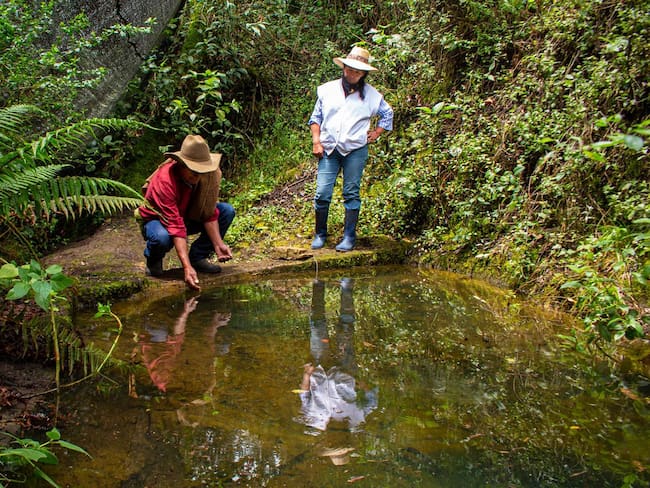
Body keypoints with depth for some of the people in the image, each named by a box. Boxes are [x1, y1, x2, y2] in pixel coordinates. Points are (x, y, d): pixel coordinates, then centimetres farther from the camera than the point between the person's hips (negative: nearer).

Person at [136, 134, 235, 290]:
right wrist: (186, 267, -47)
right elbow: (176, 227, -41)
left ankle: (198, 257, -5)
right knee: (162, 237, -41)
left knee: (227, 211, -15)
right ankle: (153, 261, -4)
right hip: (156, 218, -5)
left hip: (188, 216, 6)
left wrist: (218, 244, -25)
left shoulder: (211, 174, -20)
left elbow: (210, 212, -11)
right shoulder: (164, 180, -35)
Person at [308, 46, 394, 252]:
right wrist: (316, 141, 2)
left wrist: (376, 134, 11)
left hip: (355, 151, -1)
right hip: (328, 149, 1)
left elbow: (387, 114, 21)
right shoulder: (328, 89, 9)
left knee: (351, 194, 2)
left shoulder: (371, 94, 7)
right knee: (322, 193, -5)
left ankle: (349, 237, 9)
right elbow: (316, 117, 13)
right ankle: (320, 234, 10)